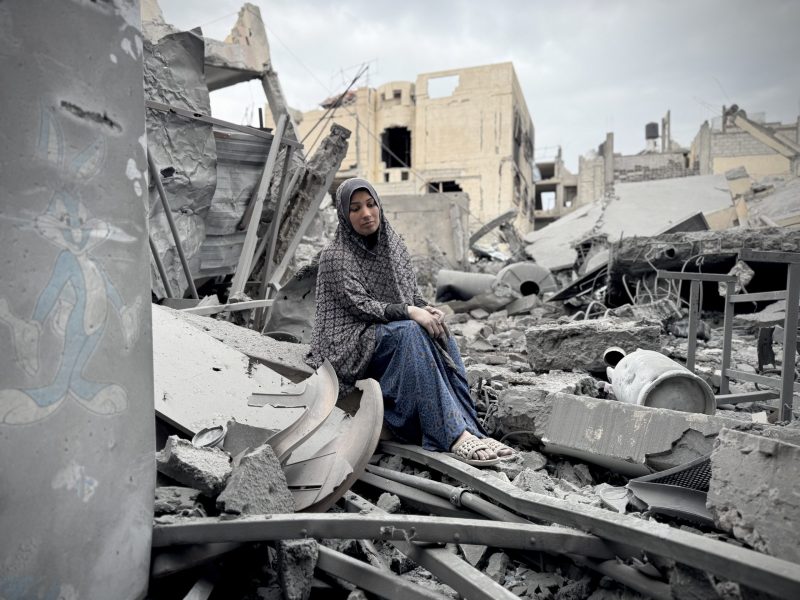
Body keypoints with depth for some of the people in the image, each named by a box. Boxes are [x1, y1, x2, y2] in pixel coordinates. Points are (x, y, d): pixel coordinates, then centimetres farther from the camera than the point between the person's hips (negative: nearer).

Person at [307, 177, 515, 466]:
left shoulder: (393, 243, 11)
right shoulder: (335, 257, -8)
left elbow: (412, 292, 13)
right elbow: (359, 305, -17)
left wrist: (426, 310, -10)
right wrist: (408, 311, -28)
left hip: (397, 331, 6)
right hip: (352, 340, -6)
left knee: (441, 335, -22)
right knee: (409, 332, -34)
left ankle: (470, 430, -28)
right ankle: (452, 435, -38)